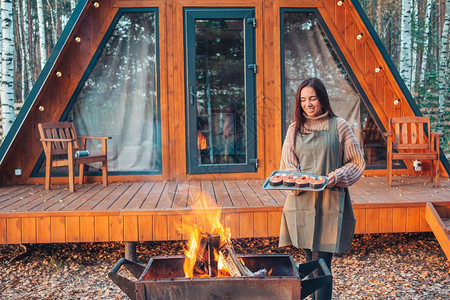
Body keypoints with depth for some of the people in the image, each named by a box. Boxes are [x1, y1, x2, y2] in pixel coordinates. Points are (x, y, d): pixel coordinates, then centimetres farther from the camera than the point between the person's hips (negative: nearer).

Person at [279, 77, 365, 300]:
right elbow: (286, 165, 9)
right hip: (301, 201, 4)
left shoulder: (338, 126, 2)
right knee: (310, 261, 11)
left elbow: (357, 162, 4)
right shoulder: (294, 129, 11)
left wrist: (337, 177, -14)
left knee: (321, 263, -7)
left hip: (329, 202, -3)